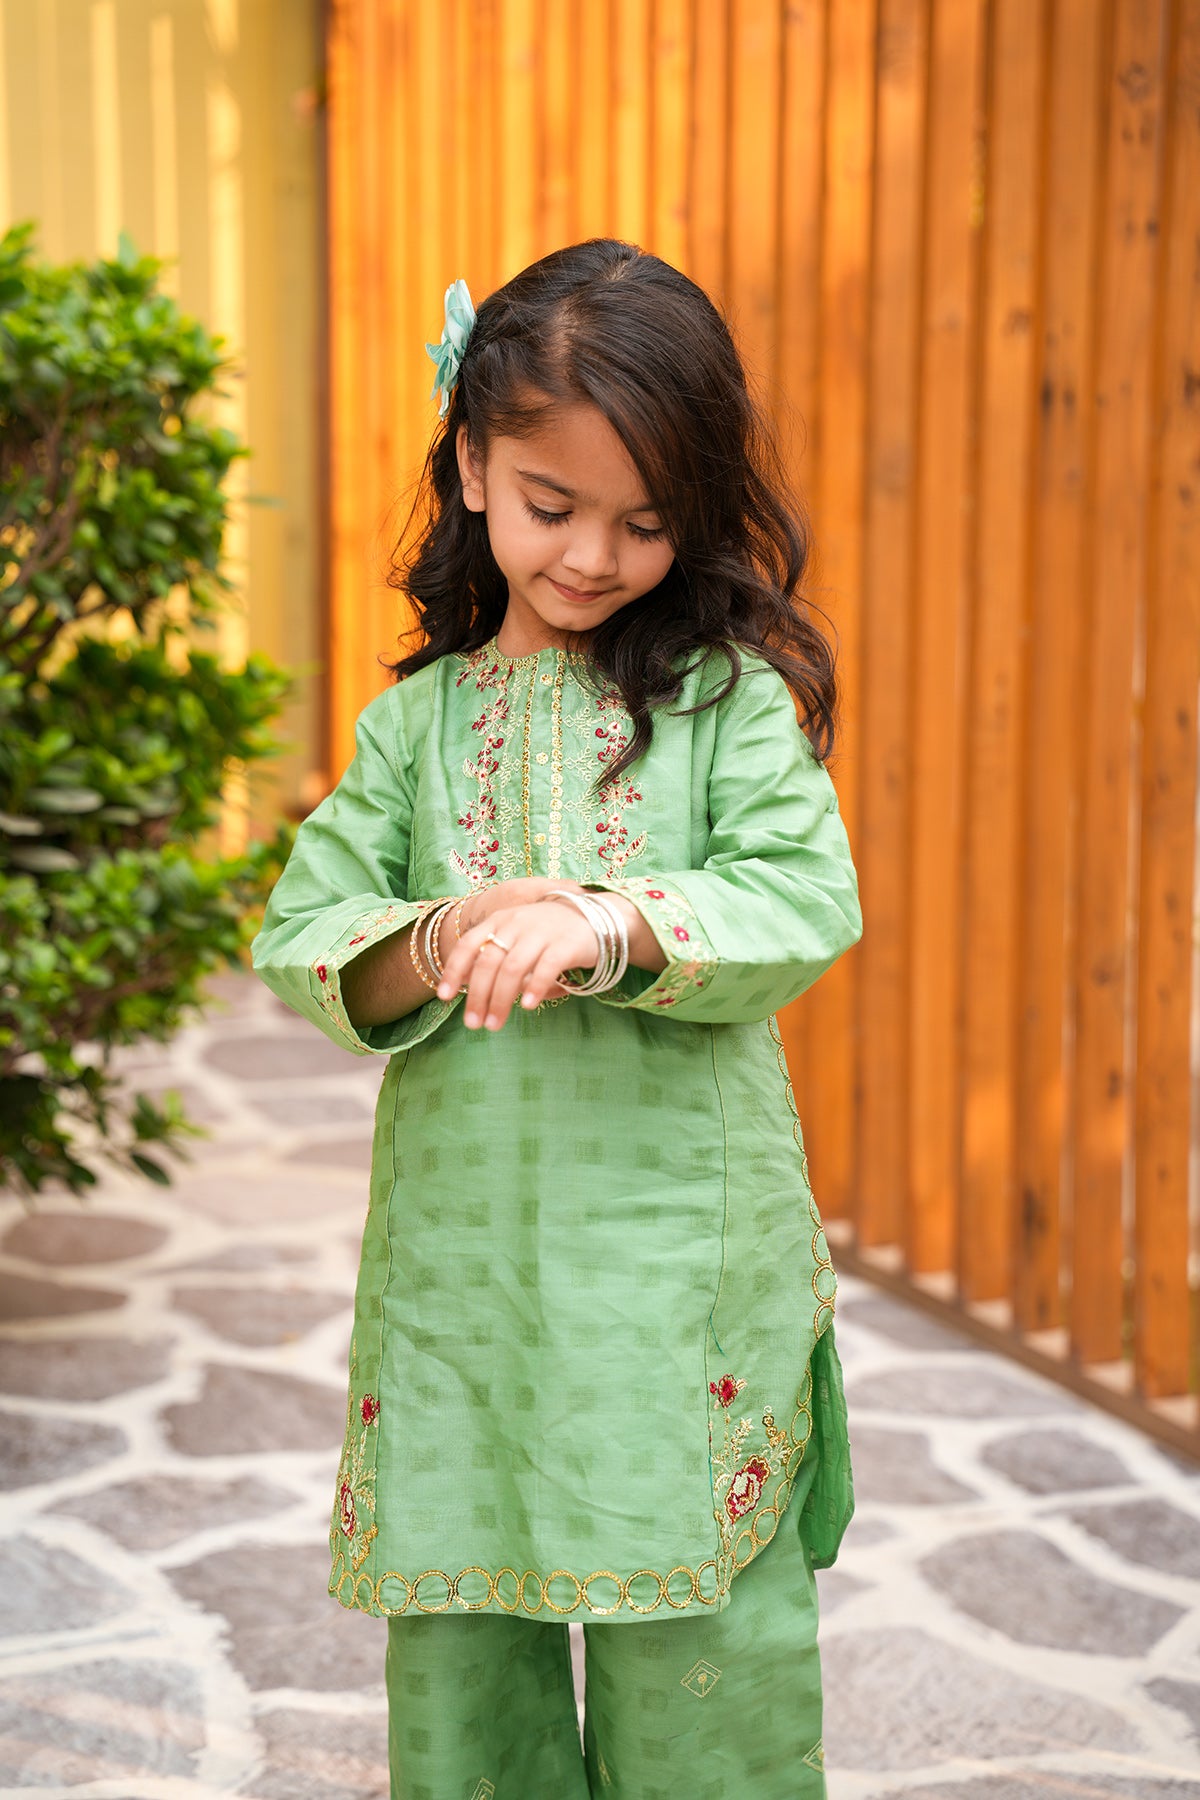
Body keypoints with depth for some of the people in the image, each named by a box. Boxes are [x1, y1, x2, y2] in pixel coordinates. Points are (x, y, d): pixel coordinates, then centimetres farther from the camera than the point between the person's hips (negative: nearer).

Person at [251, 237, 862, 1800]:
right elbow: (302, 937, 4)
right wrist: (438, 944, -16)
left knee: (700, 1669, 3)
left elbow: (808, 901, -8)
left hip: (688, 1262, -2)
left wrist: (609, 925, -24)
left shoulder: (730, 696, 2)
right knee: (456, 1656, 11)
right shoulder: (416, 718, 10)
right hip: (457, 1259, 3)